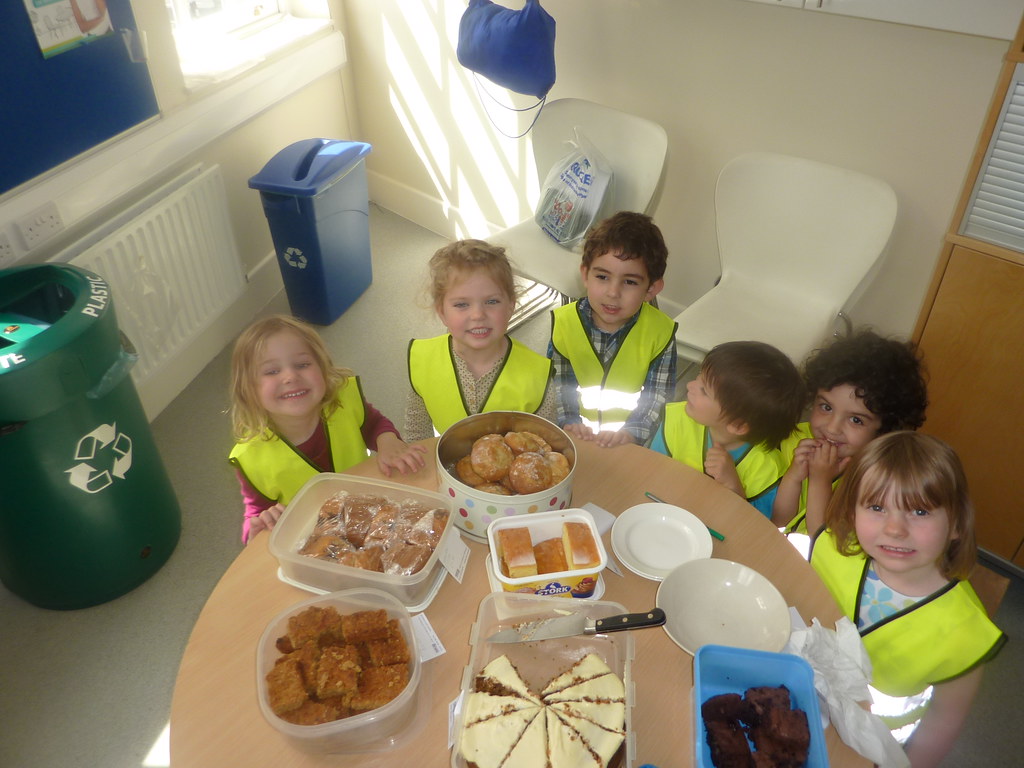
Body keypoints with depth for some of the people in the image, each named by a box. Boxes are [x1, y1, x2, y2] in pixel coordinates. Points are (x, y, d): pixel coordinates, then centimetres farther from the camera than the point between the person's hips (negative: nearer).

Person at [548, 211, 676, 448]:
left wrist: (632, 432, -20)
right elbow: (557, 384, -3)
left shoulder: (660, 333, -9)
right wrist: (568, 424, -18)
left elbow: (659, 397, -6)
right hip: (577, 438, 0)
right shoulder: (564, 322, -7)